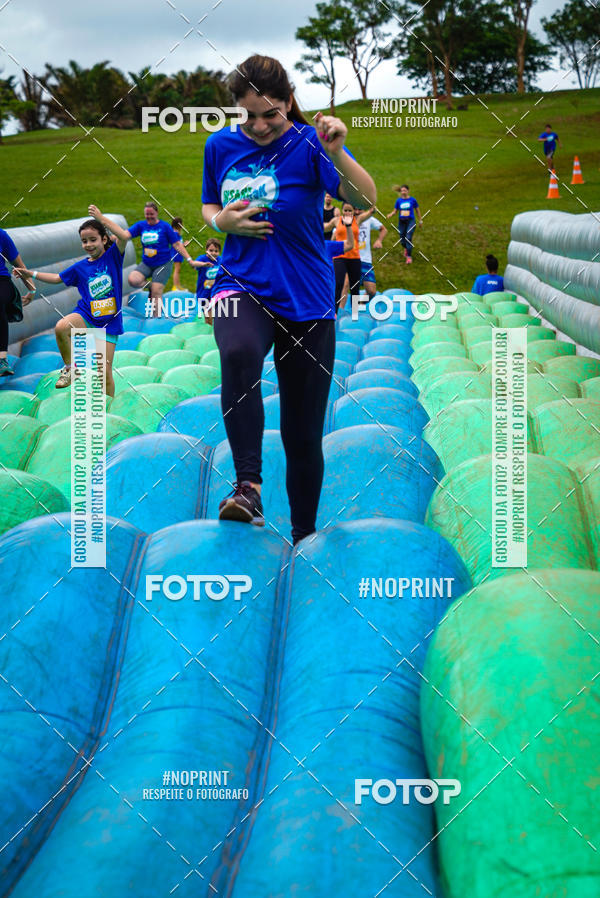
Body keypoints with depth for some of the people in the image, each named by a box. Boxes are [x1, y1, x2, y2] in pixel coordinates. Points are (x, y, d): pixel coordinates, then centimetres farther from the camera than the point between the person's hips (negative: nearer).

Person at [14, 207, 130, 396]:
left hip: (108, 323, -2)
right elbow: (57, 278, 22)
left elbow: (124, 236, -20)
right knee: (61, 327, -33)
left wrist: (102, 219, -17)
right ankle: (70, 369, -12)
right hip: (85, 315, 2)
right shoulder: (80, 267, 8)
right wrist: (31, 274, 17)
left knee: (105, 374, -4)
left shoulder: (112, 256, -1)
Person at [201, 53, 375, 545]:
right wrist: (222, 220, -4)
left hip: (306, 301, -1)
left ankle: (304, 534, 25)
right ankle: (248, 485, -35)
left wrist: (337, 154, -38)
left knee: (303, 434, 5)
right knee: (239, 352, -37)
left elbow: (367, 200, -20)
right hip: (241, 286, 1)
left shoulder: (308, 143, -7)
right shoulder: (221, 145, 4)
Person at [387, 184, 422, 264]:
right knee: (402, 240, 7)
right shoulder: (399, 200, 3)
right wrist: (390, 215, -14)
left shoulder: (412, 200, -3)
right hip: (401, 222, 3)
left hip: (410, 221, -3)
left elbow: (418, 210, 8)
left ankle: (409, 257, -12)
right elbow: (394, 211, 7)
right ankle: (406, 248, 43)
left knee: (408, 238, -19)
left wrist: (420, 221, 12)